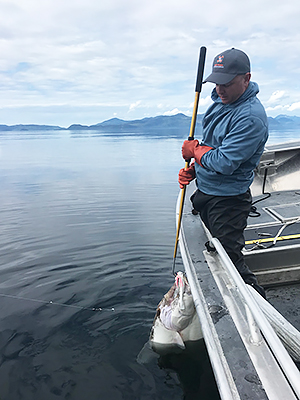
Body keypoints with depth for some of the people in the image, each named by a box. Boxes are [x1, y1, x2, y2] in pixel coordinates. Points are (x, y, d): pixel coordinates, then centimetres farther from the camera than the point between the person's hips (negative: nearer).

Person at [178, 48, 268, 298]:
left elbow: (224, 163, -29)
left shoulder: (251, 116, -24)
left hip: (228, 200, -9)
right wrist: (192, 170, 0)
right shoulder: (222, 100, 7)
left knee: (230, 258, 2)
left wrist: (195, 150, -12)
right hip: (205, 191, 9)